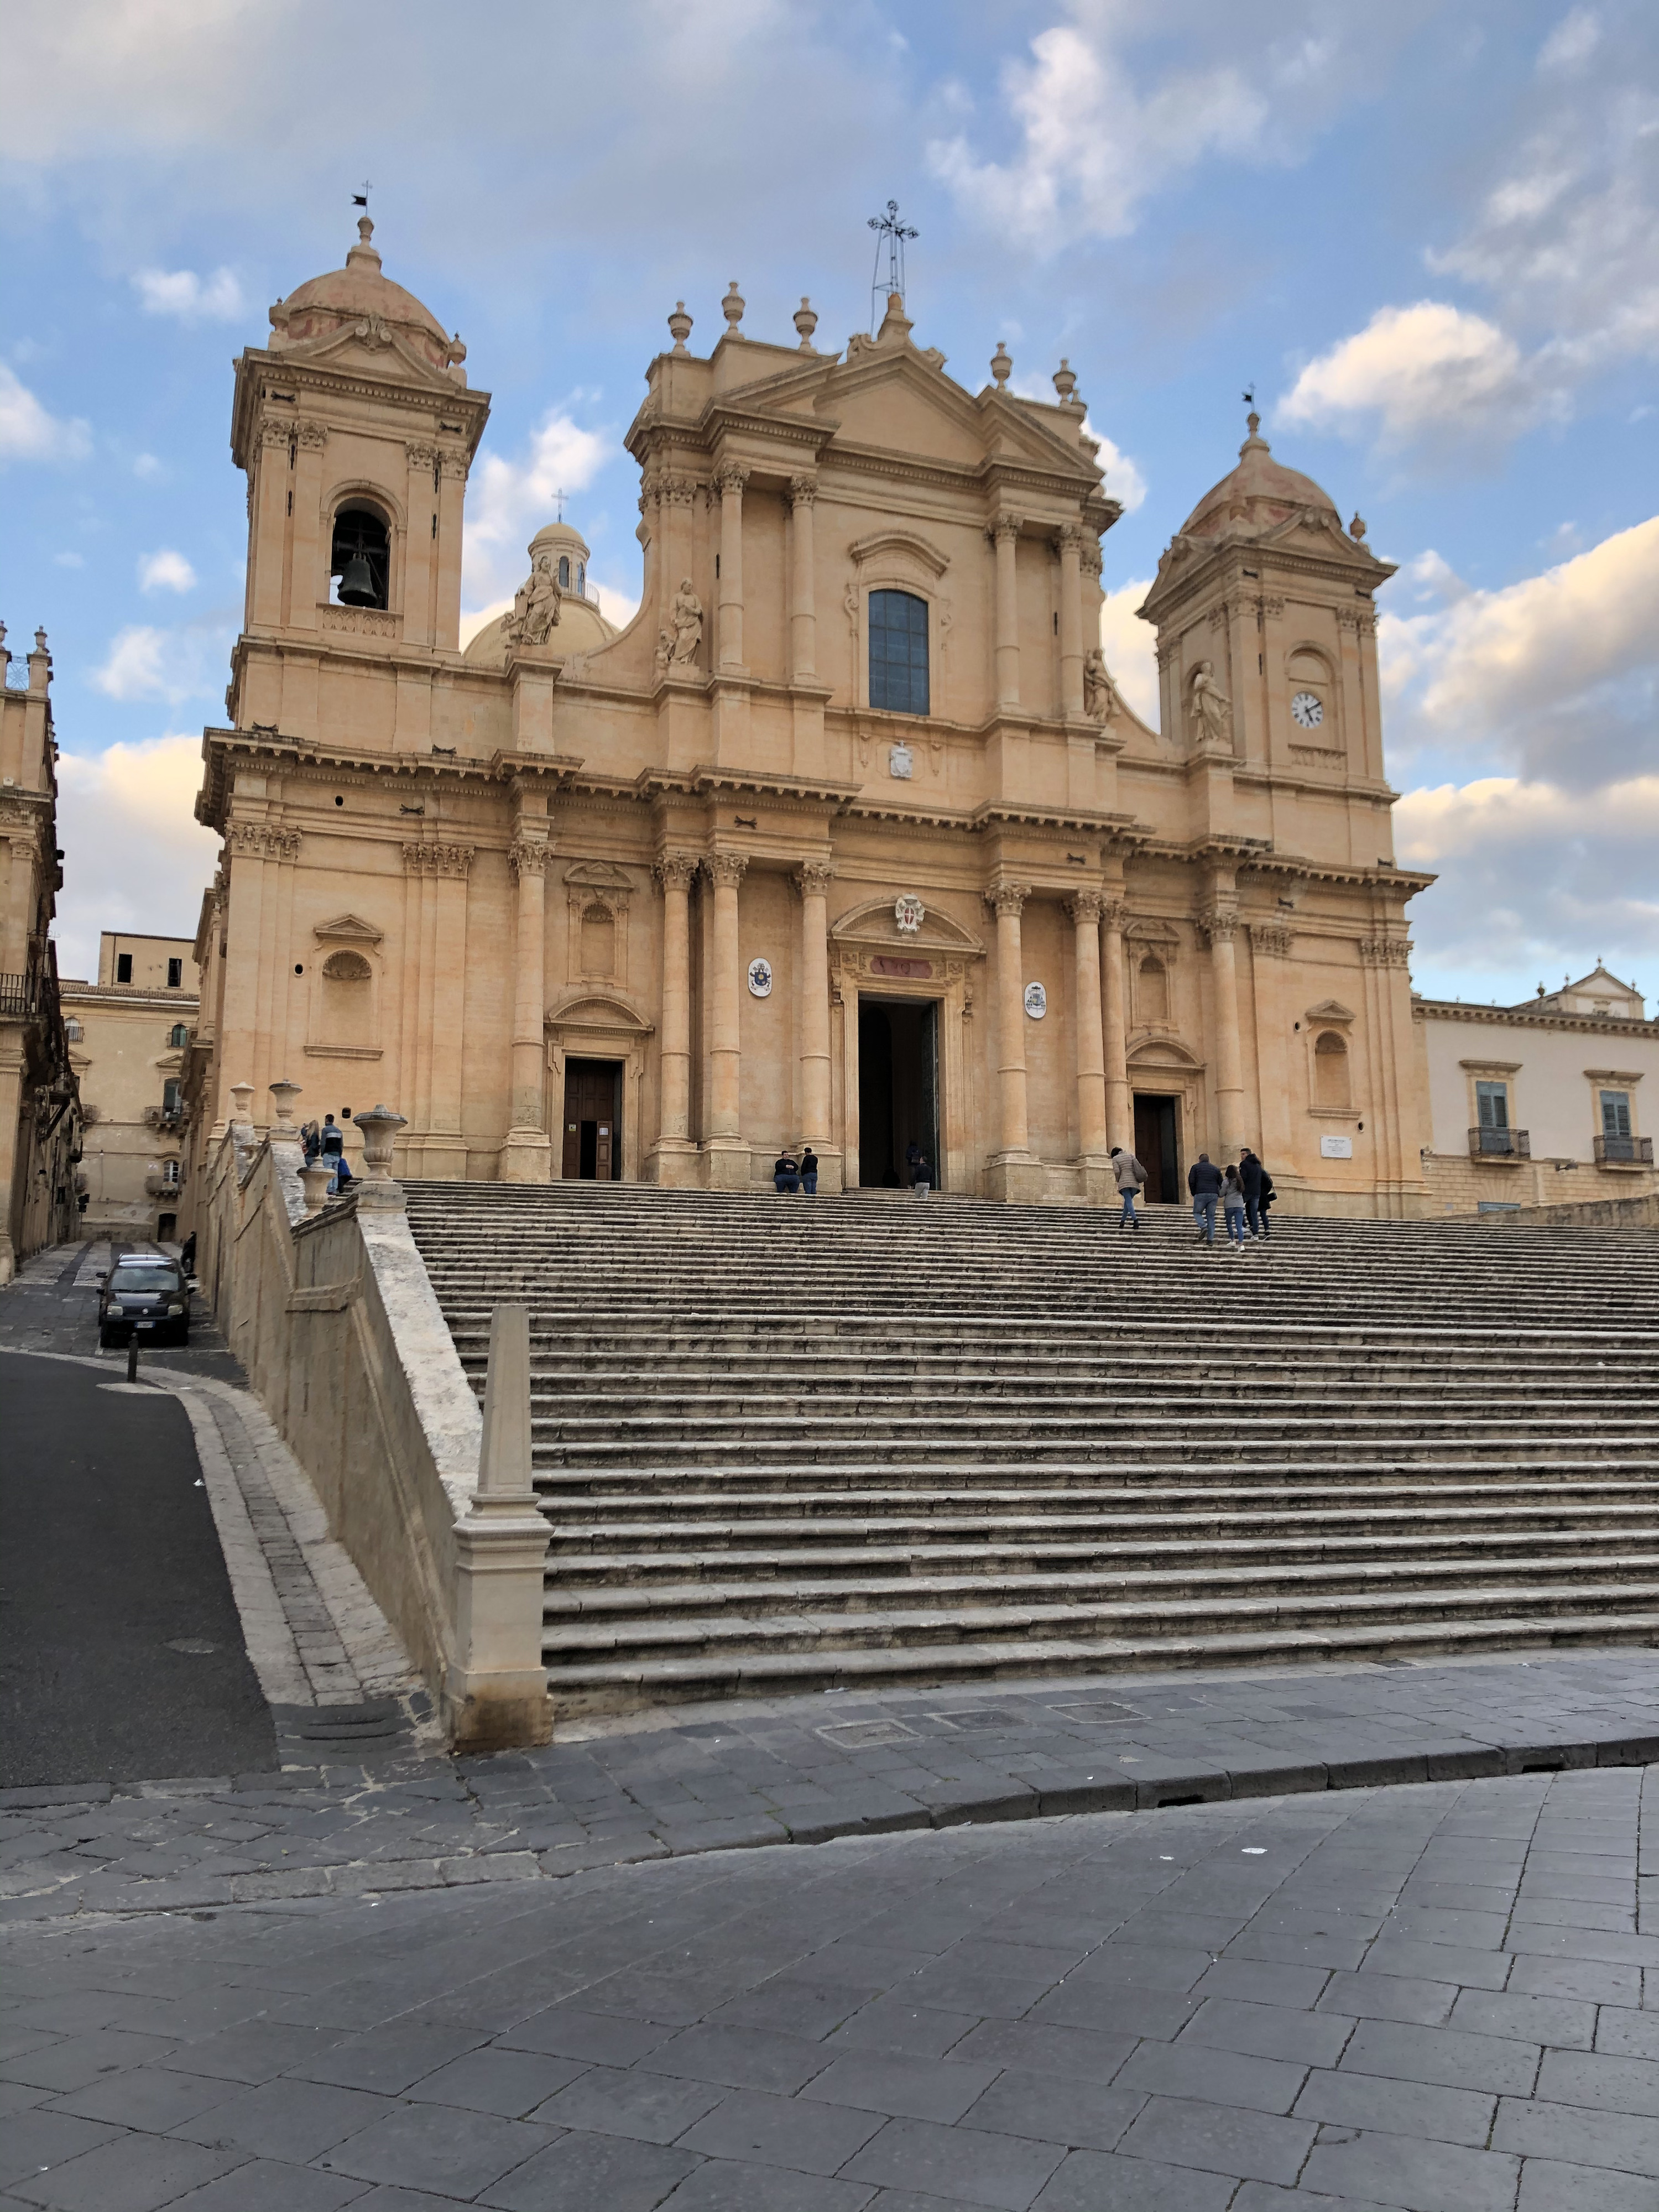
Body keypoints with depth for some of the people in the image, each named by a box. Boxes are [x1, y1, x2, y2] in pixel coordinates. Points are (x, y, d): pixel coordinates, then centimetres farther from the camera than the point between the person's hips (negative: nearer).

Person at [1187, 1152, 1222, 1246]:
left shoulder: (1196, 1167, 9)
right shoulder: (1216, 1169, 19)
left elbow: (1191, 1181, -1)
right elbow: (1221, 1183, 14)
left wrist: (1194, 1193, 8)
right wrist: (1219, 1194, 23)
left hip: (1201, 1194, -3)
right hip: (1214, 1195, 3)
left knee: (1197, 1212, 13)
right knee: (1211, 1216, 7)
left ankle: (1203, 1227, -16)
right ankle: (1210, 1239, 1)